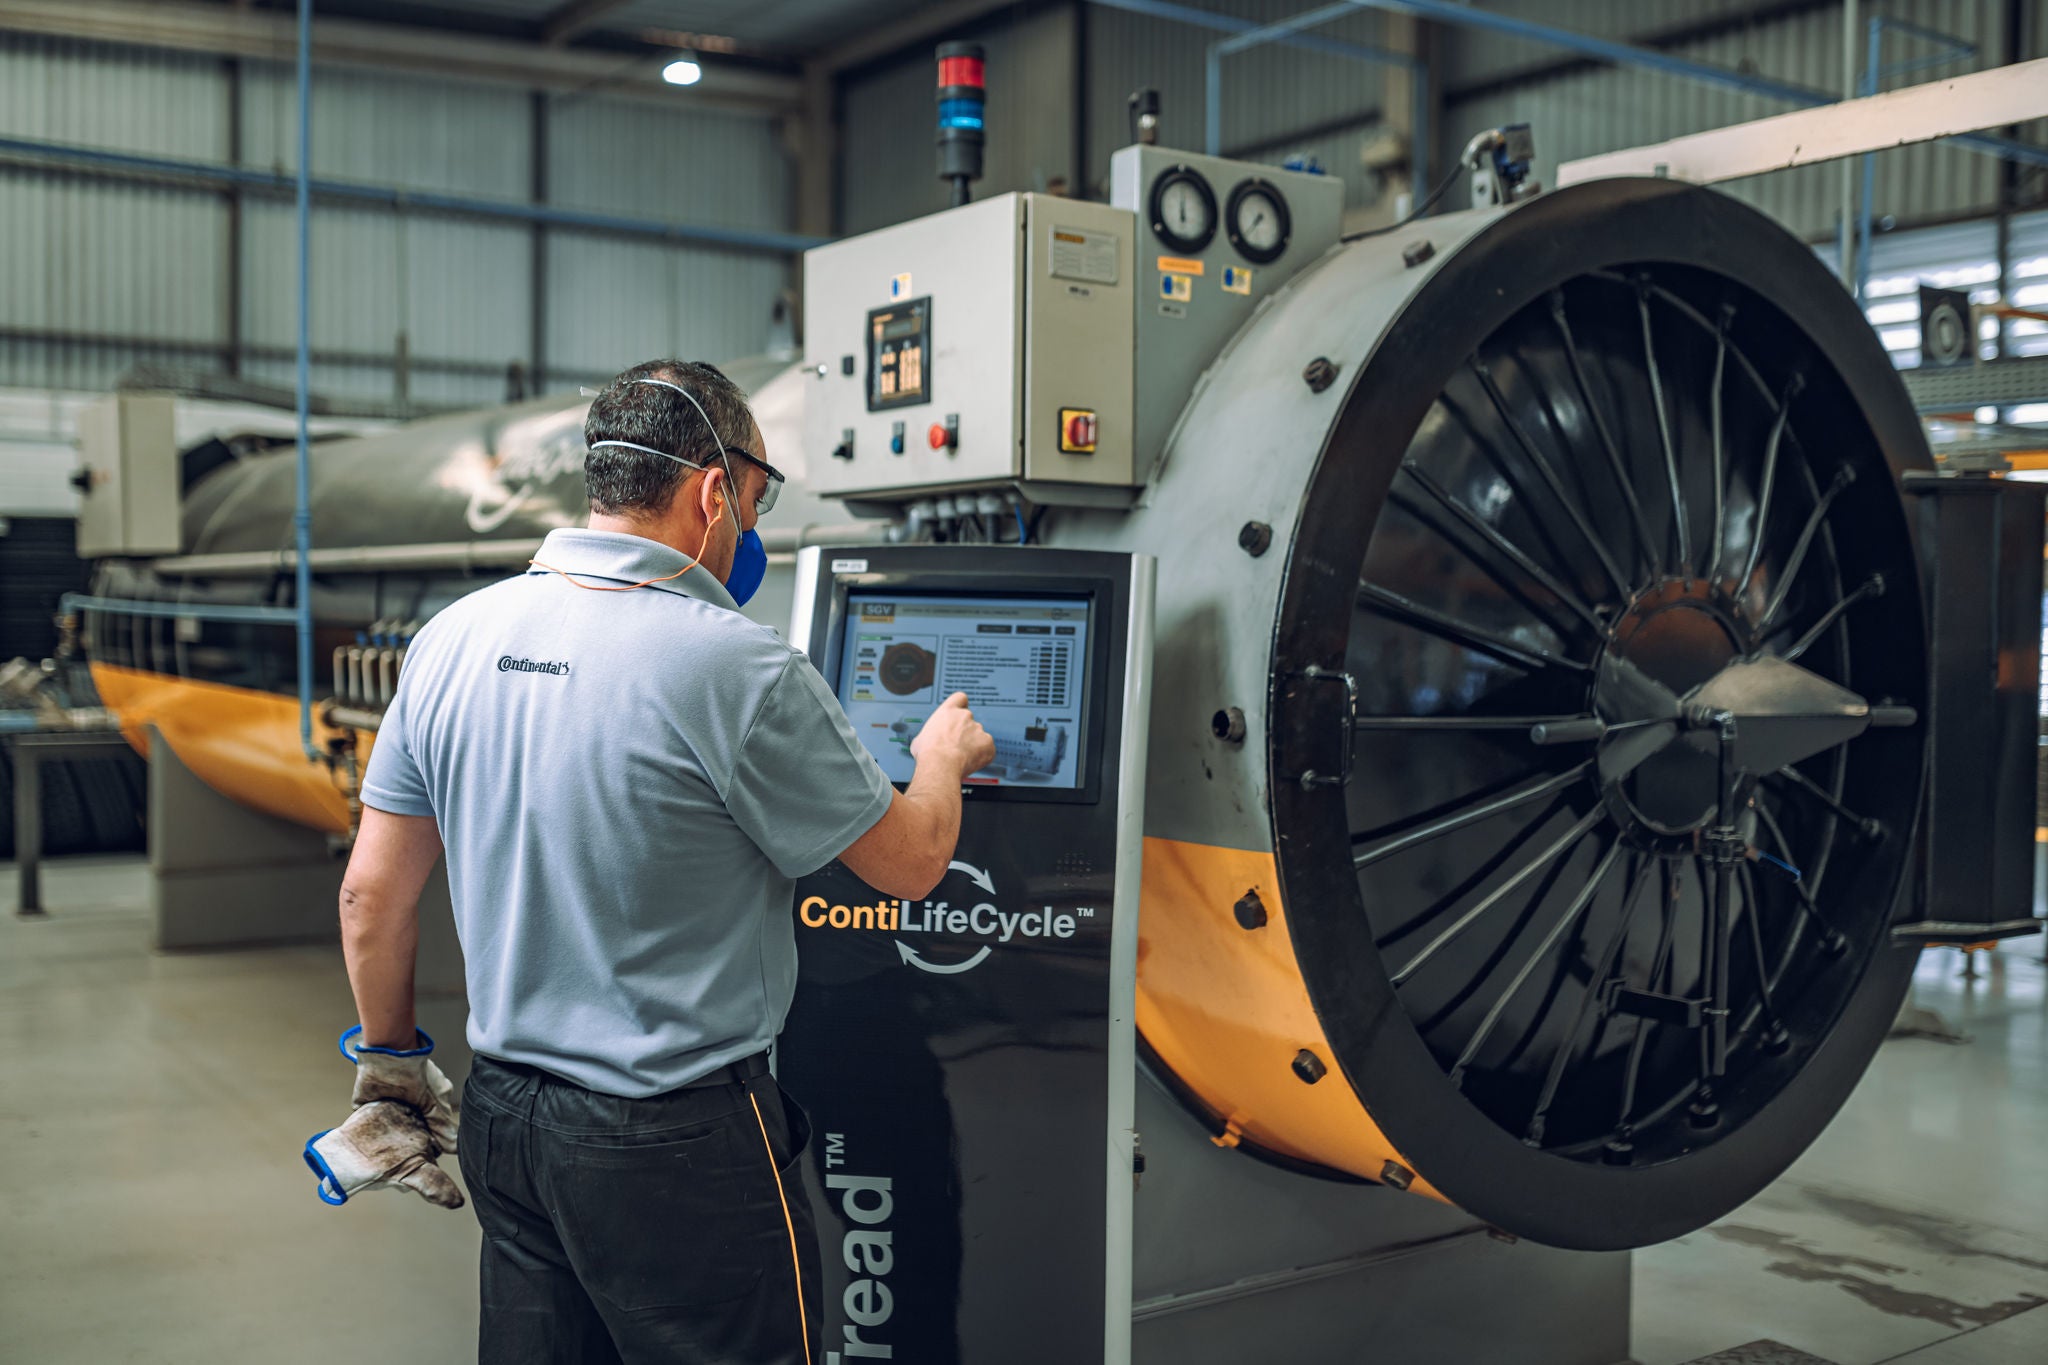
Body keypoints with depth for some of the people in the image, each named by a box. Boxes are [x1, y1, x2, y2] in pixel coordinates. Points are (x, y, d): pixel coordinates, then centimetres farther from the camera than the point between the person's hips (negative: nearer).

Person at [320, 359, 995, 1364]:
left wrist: (389, 1059, 21)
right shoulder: (735, 667, -20)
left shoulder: (451, 639, -1)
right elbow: (909, 863, -8)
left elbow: (371, 893, 6)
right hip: (679, 1148, -6)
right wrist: (944, 756, 13)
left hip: (502, 1119, 6)